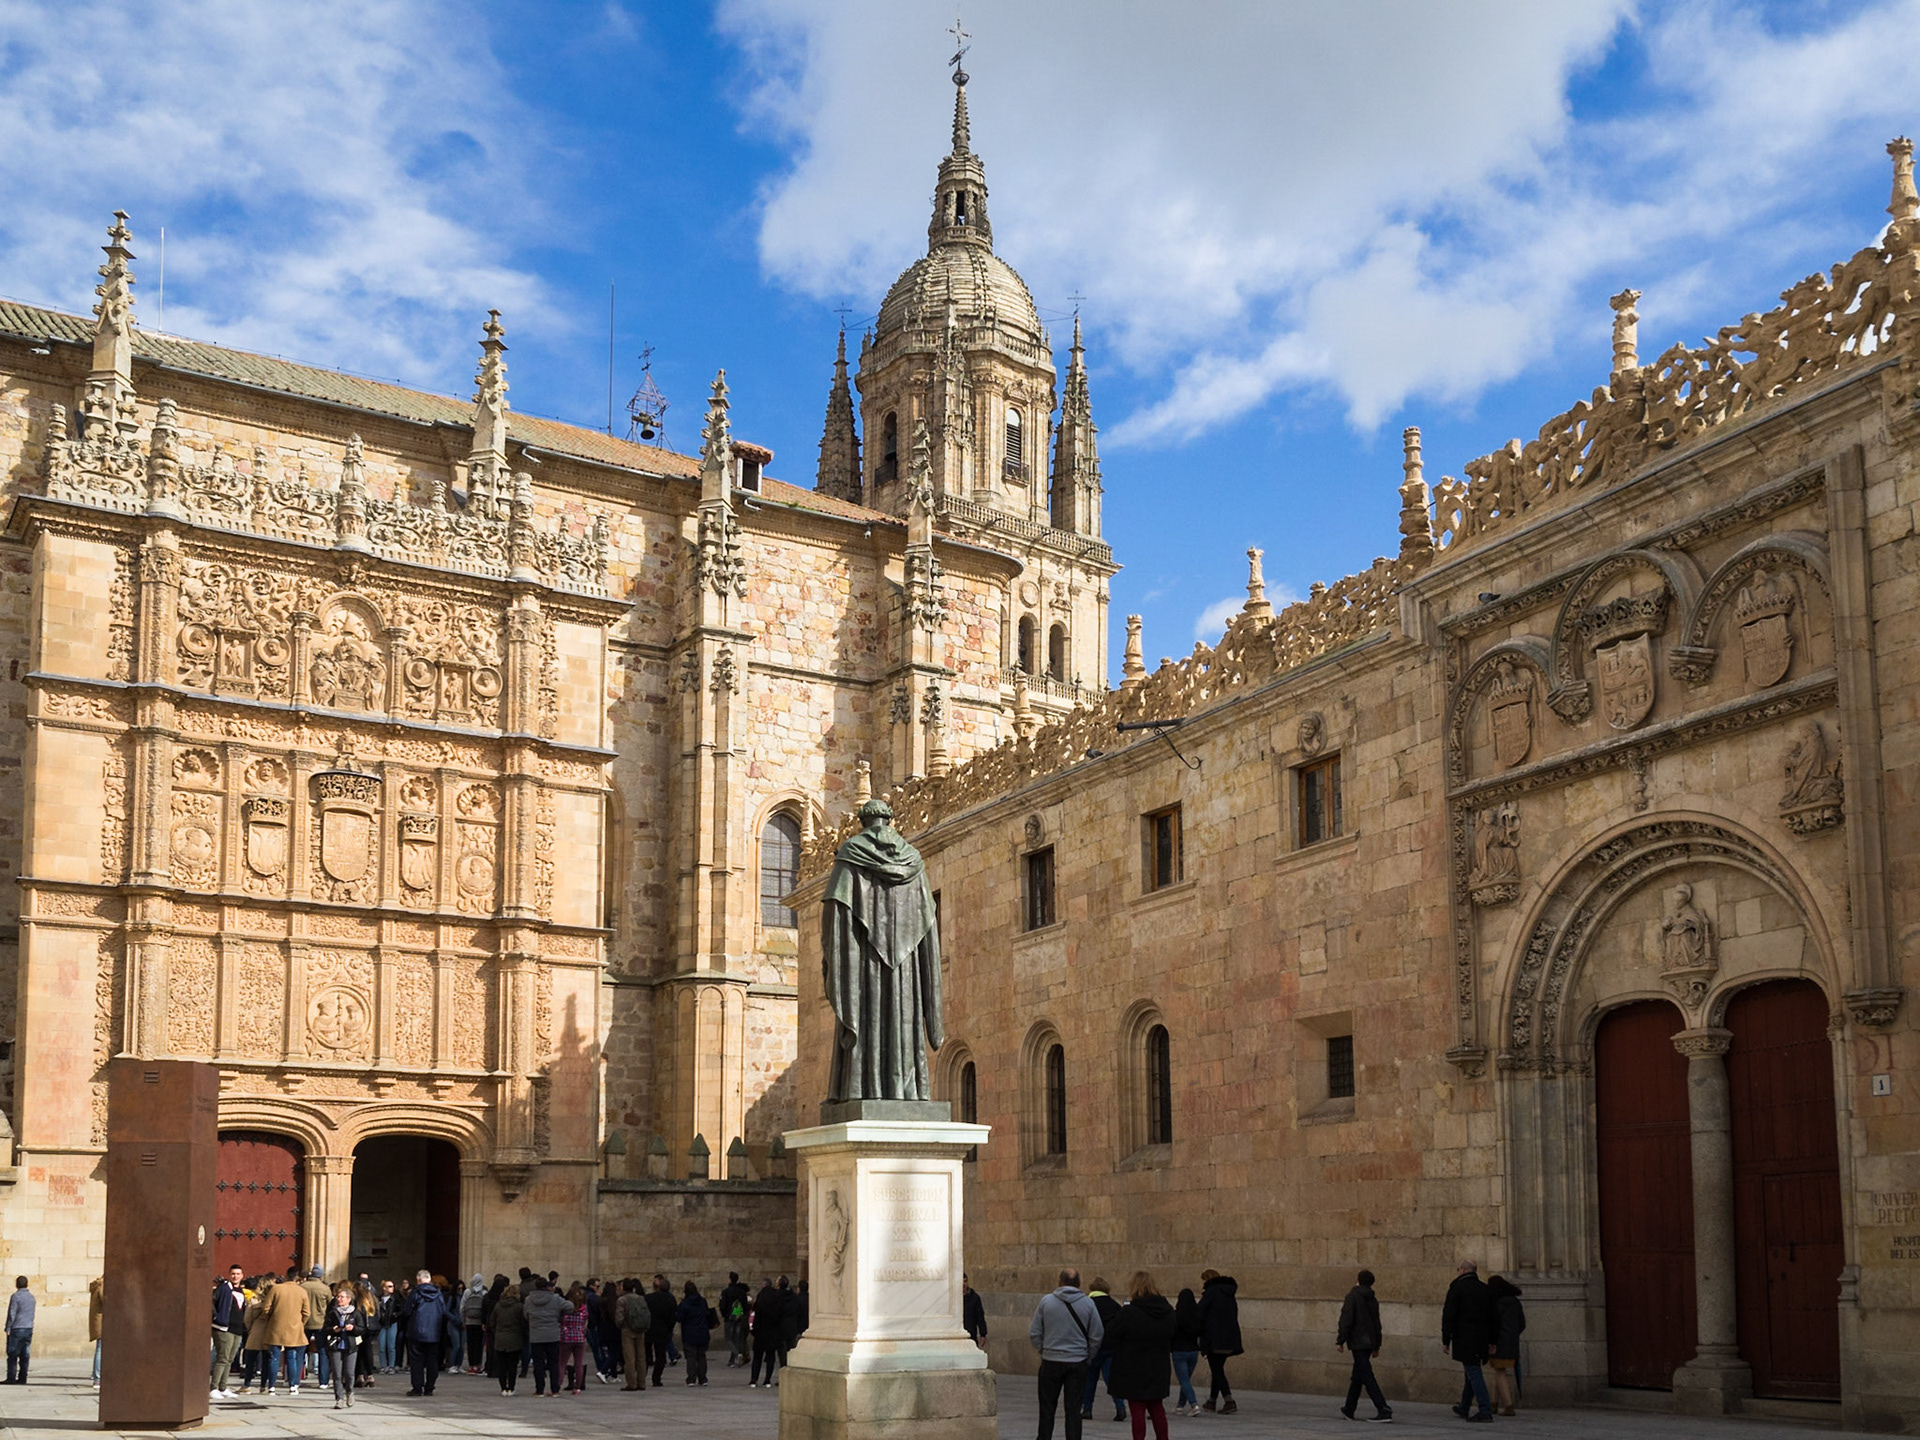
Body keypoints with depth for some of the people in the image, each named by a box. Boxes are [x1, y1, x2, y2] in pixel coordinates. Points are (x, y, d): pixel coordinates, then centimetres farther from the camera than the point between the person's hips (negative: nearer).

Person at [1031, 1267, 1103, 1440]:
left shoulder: (1046, 1301, -3)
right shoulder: (1088, 1303, -2)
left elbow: (1035, 1333, 0)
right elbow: (1097, 1335, 0)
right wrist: (1089, 1358, 12)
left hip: (1051, 1361, 0)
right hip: (1078, 1362, 0)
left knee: (1047, 1407, 10)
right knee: (1073, 1408, 5)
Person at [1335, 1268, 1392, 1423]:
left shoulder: (1352, 1296, -8)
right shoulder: (1373, 1300, 14)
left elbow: (1346, 1320, -15)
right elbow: (1377, 1324, 19)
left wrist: (1340, 1341, -11)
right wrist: (1377, 1345, 25)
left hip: (1358, 1342, -8)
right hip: (1370, 1342, 8)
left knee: (1367, 1376, -10)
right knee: (1357, 1376, 18)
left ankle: (1383, 1409, -20)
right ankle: (1349, 1409, 27)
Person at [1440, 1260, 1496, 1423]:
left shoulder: (1457, 1288, -7)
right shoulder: (1485, 1289, 11)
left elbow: (1448, 1316, -10)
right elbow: (1493, 1317, 14)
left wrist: (1445, 1340, -5)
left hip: (1464, 1340, -7)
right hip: (1481, 1340, 7)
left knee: (1473, 1373, -8)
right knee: (1472, 1372, 18)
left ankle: (1485, 1411, -15)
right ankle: (1464, 1408, 30)